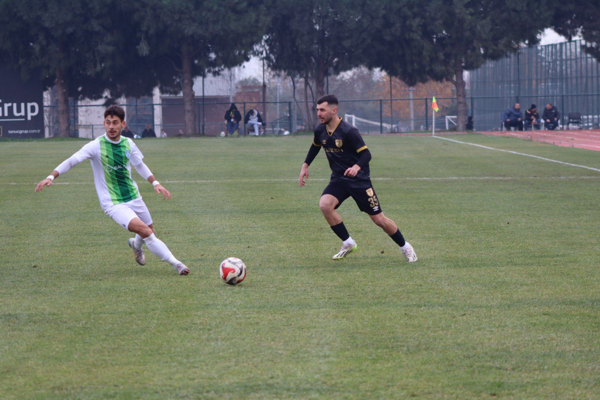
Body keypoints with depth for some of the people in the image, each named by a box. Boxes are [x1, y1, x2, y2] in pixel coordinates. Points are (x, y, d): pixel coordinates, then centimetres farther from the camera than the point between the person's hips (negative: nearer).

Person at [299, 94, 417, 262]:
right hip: (338, 179, 5)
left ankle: (405, 247, 22)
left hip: (359, 180, -5)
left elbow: (366, 154, -20)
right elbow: (315, 146, 22)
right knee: (324, 205, -23)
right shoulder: (320, 131, -1)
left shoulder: (348, 131, -20)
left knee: (378, 219, -2)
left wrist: (357, 167, -39)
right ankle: (348, 243, -6)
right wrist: (305, 165, 14)